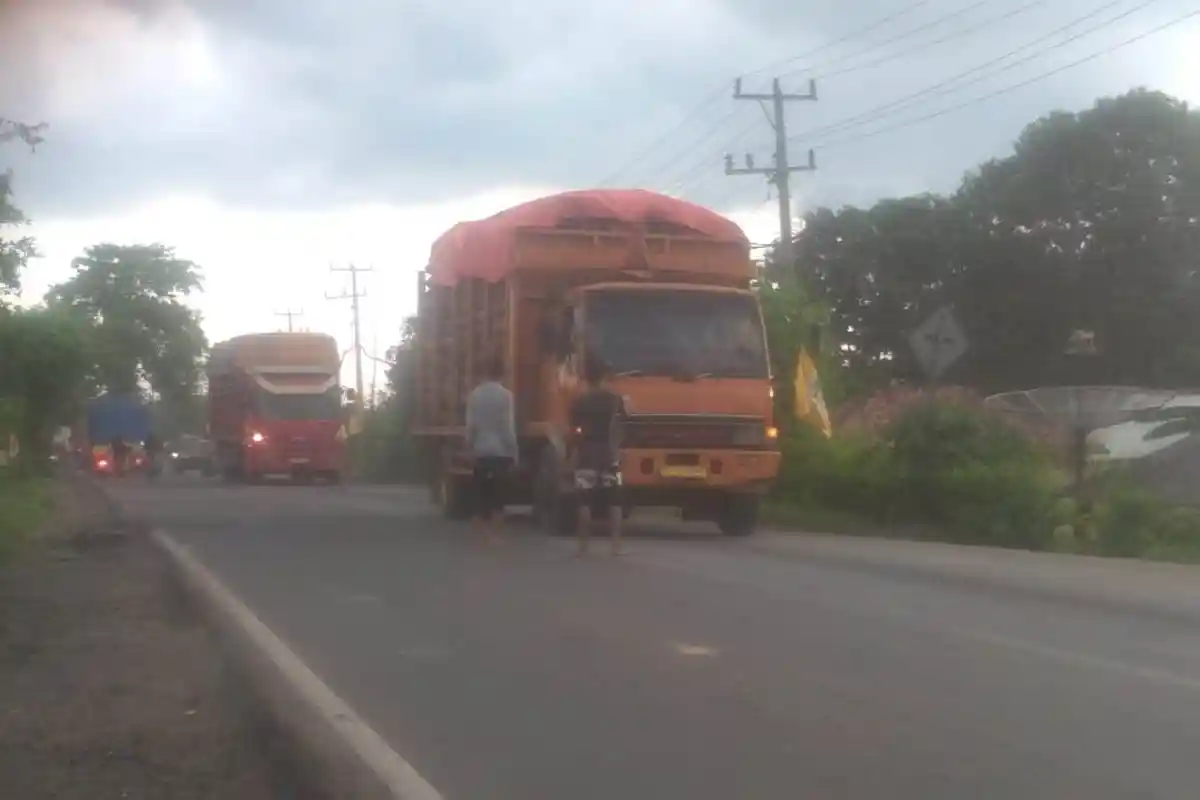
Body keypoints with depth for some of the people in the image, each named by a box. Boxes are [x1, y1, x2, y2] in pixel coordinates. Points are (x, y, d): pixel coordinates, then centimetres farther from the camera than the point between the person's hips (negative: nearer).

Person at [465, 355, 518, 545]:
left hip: (480, 451, 3)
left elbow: (470, 425, 0)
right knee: (498, 494, 3)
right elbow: (508, 427, -10)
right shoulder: (505, 395, -9)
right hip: (501, 451, -3)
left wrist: (470, 450, 8)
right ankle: (494, 534, 0)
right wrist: (514, 452, -3)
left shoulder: (475, 394, 1)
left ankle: (483, 533, 11)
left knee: (482, 492, 10)